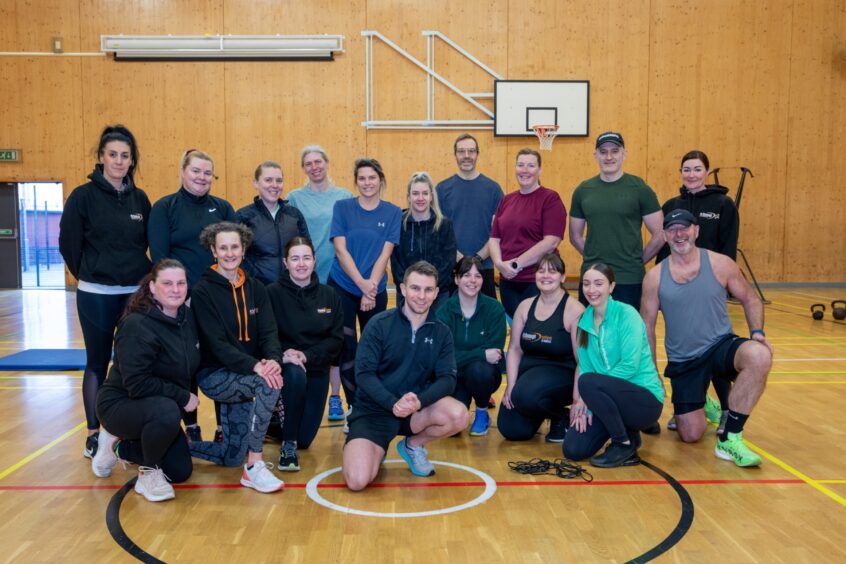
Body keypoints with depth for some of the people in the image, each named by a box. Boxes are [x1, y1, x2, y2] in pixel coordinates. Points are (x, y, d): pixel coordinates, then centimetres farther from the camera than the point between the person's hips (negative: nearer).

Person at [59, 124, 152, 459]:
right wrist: (89, 275, 6)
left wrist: (140, 274, 8)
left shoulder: (140, 199, 5)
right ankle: (94, 434, 19)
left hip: (136, 293, 3)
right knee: (97, 364, 7)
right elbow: (68, 243, -2)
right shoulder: (84, 196, -6)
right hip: (96, 295, -3)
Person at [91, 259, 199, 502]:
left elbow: (189, 370, 9)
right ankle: (148, 473, -11)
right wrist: (183, 398, -23)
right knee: (166, 412, -40)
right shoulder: (137, 326, -25)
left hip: (163, 407, 8)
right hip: (120, 404, -8)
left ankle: (119, 447, 28)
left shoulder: (187, 317, -2)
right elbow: (137, 384, -29)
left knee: (181, 472, 10)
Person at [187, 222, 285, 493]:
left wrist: (274, 359, -26)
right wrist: (254, 366, -33)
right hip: (215, 374, -6)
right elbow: (217, 344, -19)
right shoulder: (203, 291, -10)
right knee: (268, 385, -34)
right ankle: (254, 468, -22)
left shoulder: (255, 288, 5)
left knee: (231, 457, 8)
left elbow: (269, 332, -4)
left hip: (245, 376, 6)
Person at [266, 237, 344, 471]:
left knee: (305, 438, 0)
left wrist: (306, 355, -17)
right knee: (296, 375, -39)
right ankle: (287, 444, -17)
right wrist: (282, 354, -28)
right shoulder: (273, 293, -8)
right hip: (285, 365, -3)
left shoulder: (329, 295, 2)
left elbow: (336, 339, -2)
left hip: (317, 368, 3)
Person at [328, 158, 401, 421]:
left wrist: (372, 287, -15)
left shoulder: (393, 212, 1)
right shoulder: (342, 207, -1)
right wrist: (362, 283, -17)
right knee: (346, 348, -2)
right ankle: (355, 407, 11)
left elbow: (385, 254, -5)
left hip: (376, 289, 1)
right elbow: (341, 250, -8)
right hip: (342, 286, -1)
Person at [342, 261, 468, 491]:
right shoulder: (379, 324, -7)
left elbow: (447, 378, -7)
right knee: (357, 481, -23)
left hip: (417, 409, 3)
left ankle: (413, 445, 5)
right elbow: (364, 374, -13)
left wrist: (419, 401, -26)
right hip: (374, 411, -3)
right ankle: (378, 449, 14)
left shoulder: (441, 332, 2)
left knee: (459, 415, -27)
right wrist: (393, 403, -29)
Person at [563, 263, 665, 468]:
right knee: (573, 449, -9)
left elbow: (630, 366, -20)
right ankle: (623, 428, 16)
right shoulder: (585, 319, 5)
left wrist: (586, 395, -18)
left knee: (588, 382, -31)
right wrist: (584, 404, -11)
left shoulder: (626, 313, -13)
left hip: (646, 400, -6)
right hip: (611, 398, 6)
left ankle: (626, 444, -10)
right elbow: (584, 366, 5)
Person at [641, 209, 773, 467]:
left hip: (721, 346, 0)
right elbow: (647, 327, 4)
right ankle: (701, 405, 36)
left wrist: (757, 333, -11)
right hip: (682, 362, 0)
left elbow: (750, 300, 8)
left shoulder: (720, 264, -4)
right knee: (690, 435, -4)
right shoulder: (655, 277, -3)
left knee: (759, 356, -35)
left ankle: (730, 438, -20)